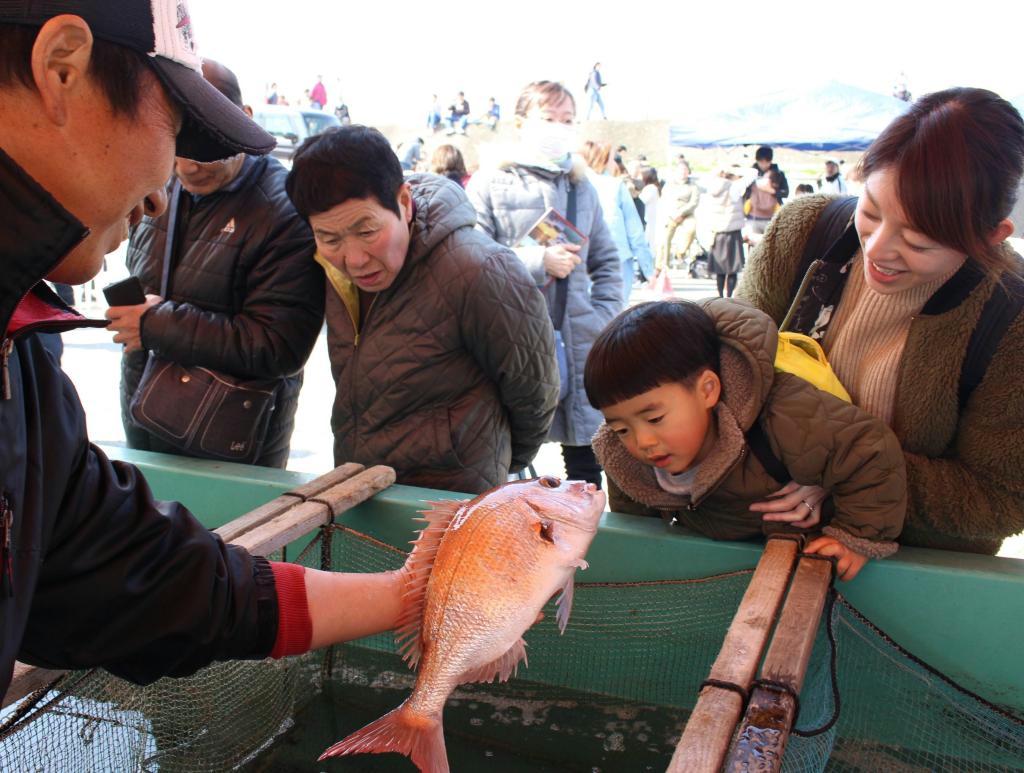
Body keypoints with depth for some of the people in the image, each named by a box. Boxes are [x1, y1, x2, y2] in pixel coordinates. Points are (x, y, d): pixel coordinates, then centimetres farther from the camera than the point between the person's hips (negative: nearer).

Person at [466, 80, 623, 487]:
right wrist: (539, 261, -13)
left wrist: (604, 315, 7)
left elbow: (607, 261, 21)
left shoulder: (581, 187, 16)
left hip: (577, 341, 4)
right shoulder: (490, 182, 1)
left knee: (585, 461, 8)